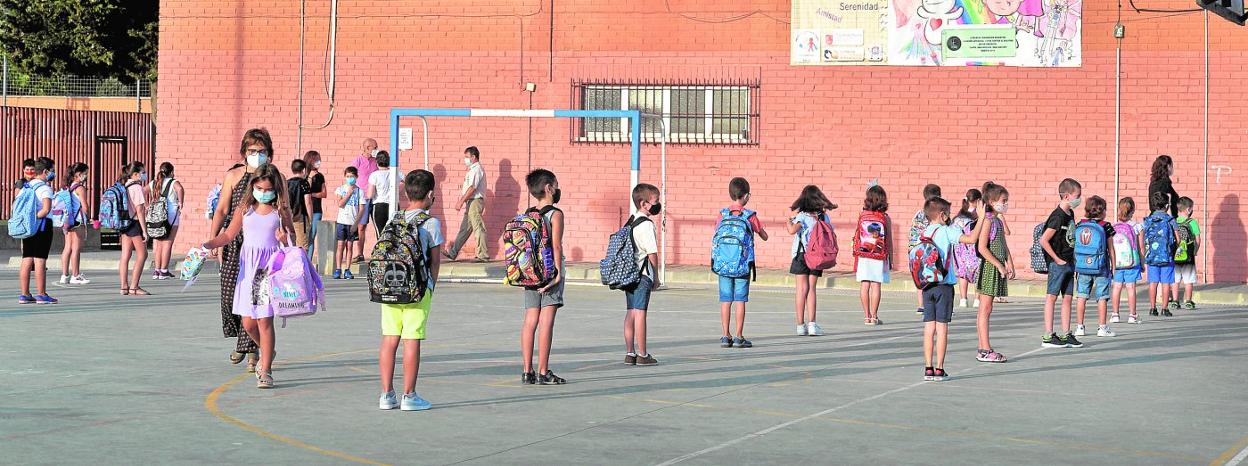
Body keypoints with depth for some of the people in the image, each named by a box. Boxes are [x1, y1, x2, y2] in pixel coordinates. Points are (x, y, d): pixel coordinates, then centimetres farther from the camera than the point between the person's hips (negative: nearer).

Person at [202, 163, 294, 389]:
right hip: (248, 267, 3)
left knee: (264, 319, -7)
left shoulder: (281, 211, 3)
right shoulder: (245, 209, 9)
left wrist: (286, 239, -12)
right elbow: (228, 235, 11)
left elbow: (292, 234, 11)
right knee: (248, 322, 3)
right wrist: (209, 244, -4)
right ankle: (267, 351, 34)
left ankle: (265, 371, 0)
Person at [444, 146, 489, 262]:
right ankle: (453, 252, 18)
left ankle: (483, 256, -7)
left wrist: (461, 202, -19)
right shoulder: (472, 170, 18)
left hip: (475, 201, -10)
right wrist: (460, 201, 19)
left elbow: (472, 188, -19)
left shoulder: (477, 169, -13)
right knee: (465, 228, 13)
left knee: (478, 228, -8)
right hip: (471, 202, 10)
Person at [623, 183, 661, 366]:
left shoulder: (631, 221, 13)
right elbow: (652, 252, -14)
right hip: (642, 274, -8)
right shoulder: (647, 224, -14)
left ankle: (629, 353, 13)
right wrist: (656, 277, -5)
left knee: (631, 312, 10)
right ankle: (642, 355, -2)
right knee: (640, 312, -5)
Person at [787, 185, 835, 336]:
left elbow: (792, 230, -24)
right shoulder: (824, 217, 2)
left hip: (801, 254, -2)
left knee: (802, 289, 2)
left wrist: (791, 219, -8)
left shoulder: (802, 216, -9)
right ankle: (811, 324, -2)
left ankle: (801, 325, 2)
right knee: (812, 289, 6)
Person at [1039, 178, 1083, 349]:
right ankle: (1048, 336, 0)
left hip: (1069, 263, 9)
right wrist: (1057, 259, -16)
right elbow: (1043, 240, -21)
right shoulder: (1058, 217, -17)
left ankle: (1066, 335, 14)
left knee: (1068, 298, 9)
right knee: (1052, 297, -3)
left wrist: (1072, 258, 13)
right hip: (1058, 264, -9)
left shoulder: (1070, 214, 10)